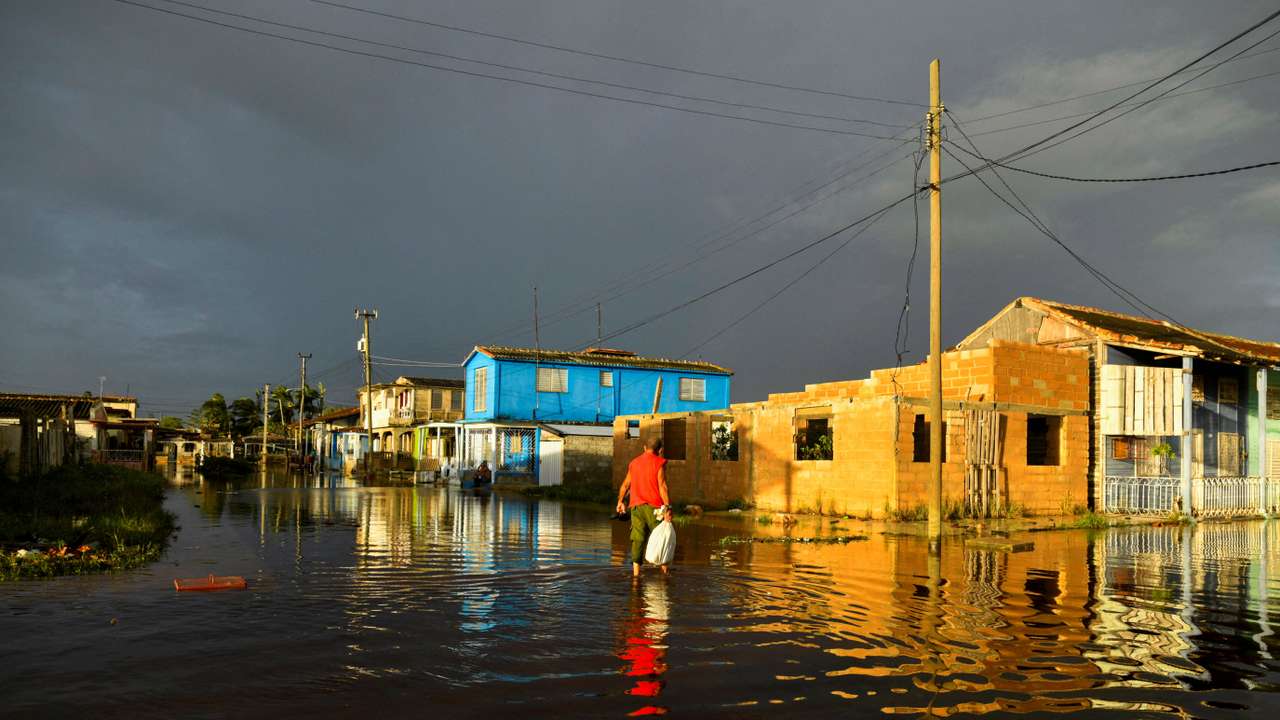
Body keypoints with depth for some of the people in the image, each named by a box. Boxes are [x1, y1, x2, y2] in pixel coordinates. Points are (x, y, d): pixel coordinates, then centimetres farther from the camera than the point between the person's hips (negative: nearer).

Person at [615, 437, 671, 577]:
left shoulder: (634, 462, 13)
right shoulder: (659, 463, -4)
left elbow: (625, 485, 17)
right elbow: (662, 486, -13)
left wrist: (620, 502, 29)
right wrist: (667, 507, -15)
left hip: (636, 506, 4)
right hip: (654, 507, -4)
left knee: (638, 539, 4)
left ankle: (636, 571, -1)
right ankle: (665, 570, 10)